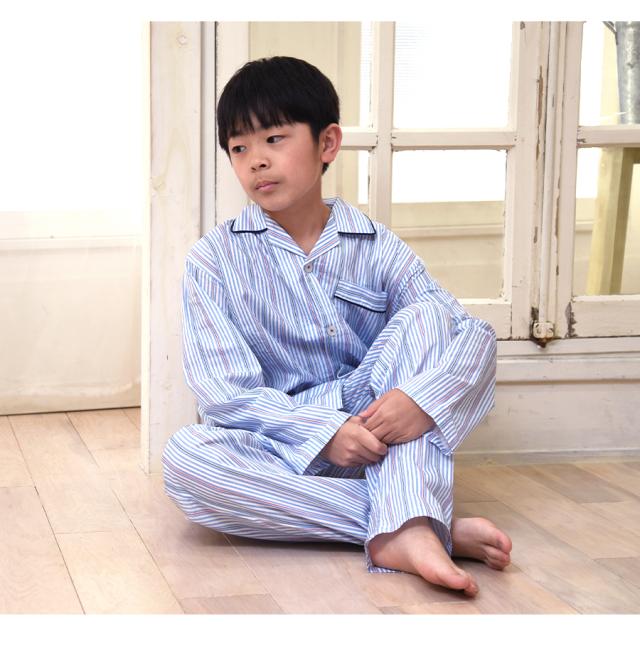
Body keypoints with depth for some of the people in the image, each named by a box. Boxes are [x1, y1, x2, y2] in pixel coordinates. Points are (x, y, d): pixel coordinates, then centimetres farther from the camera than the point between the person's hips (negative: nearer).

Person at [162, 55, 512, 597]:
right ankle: (441, 527, -34)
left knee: (425, 316, -18)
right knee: (184, 457, -33)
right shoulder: (214, 260, 0)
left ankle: (404, 530, -37)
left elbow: (475, 334, -8)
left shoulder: (377, 248, 3)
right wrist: (323, 431, -23)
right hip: (286, 452, -1)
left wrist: (423, 397, -29)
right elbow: (225, 392, -9)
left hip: (376, 433, 1)